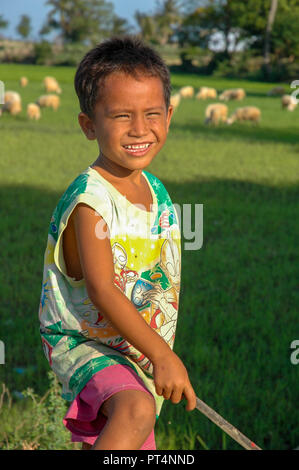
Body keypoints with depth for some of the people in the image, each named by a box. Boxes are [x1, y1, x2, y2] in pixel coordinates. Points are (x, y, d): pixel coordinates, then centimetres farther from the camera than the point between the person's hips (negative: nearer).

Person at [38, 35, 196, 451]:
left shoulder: (154, 189, 4)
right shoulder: (91, 199, -21)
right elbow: (102, 291, -27)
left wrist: (162, 354, 22)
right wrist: (163, 355, -31)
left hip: (143, 353, 8)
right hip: (86, 344, -8)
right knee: (136, 411, -34)